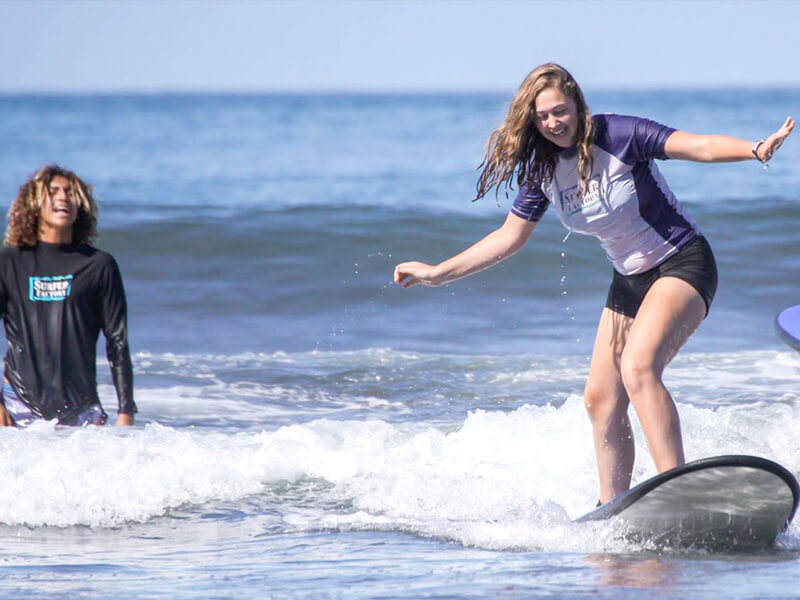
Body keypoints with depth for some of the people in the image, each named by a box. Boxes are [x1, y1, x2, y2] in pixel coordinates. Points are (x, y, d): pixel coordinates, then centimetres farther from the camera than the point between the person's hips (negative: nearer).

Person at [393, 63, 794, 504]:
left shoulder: (617, 136, -18)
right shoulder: (543, 170, 0)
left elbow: (699, 146, -26)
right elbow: (509, 237, 11)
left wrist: (756, 150, -44)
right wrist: (437, 273, 10)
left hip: (682, 264, -8)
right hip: (629, 280, 8)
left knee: (638, 366, -30)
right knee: (601, 400, 5)